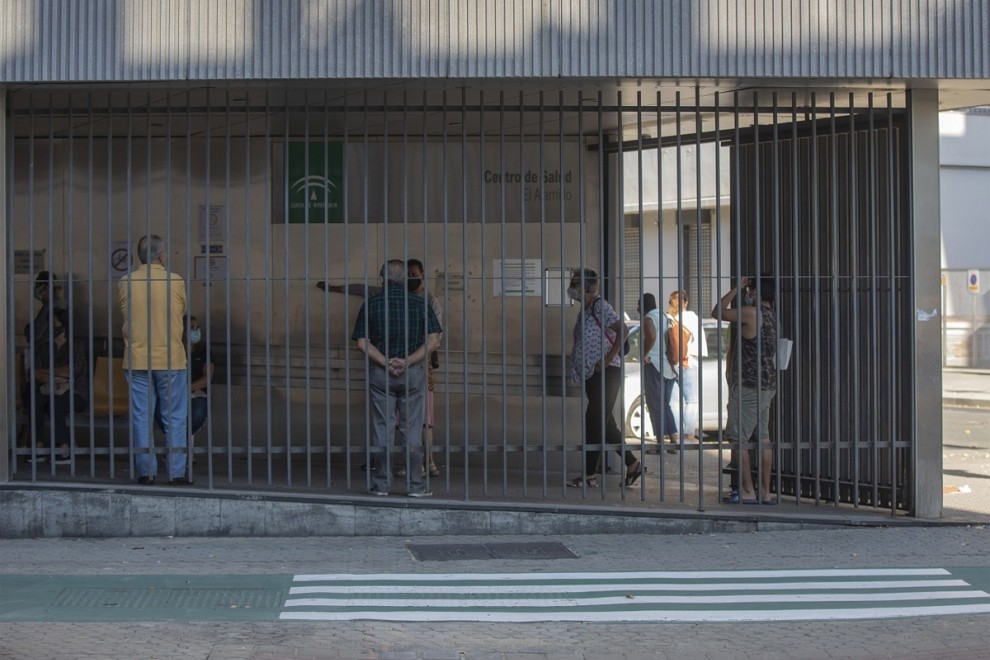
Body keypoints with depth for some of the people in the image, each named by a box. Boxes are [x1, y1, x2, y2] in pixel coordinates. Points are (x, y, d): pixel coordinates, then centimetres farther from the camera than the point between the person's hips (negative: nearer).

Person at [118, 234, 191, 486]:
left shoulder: (125, 283, -2)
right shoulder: (175, 282, -6)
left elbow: (125, 316, 10)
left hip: (136, 361, 2)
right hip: (170, 360, -2)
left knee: (141, 417, 7)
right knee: (174, 418, 6)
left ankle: (145, 471, 9)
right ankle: (177, 472, 6)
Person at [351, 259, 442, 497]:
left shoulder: (371, 304, 0)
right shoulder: (419, 304, 0)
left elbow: (362, 342, -8)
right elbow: (433, 340, -8)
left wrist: (386, 362, -13)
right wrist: (407, 361, -13)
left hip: (380, 372, 0)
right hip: (413, 372, 0)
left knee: (382, 428, 6)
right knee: (412, 429, 5)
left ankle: (381, 484, 8)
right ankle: (415, 484, 5)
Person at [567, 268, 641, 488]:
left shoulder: (599, 307, -13)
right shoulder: (586, 309, 14)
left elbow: (623, 331, -22)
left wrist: (608, 359, -21)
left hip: (606, 374, -10)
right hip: (592, 375, 10)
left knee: (594, 423, -7)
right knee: (605, 424, 12)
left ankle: (590, 475, -3)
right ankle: (632, 465, 20)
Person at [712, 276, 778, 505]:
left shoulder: (750, 313, -15)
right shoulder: (772, 316, 12)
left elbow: (718, 311, -5)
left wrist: (737, 288, 0)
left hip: (749, 386, -9)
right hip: (767, 385, 9)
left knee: (737, 437, -3)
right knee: (763, 437, 10)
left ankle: (748, 491, -3)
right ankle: (765, 492, 12)